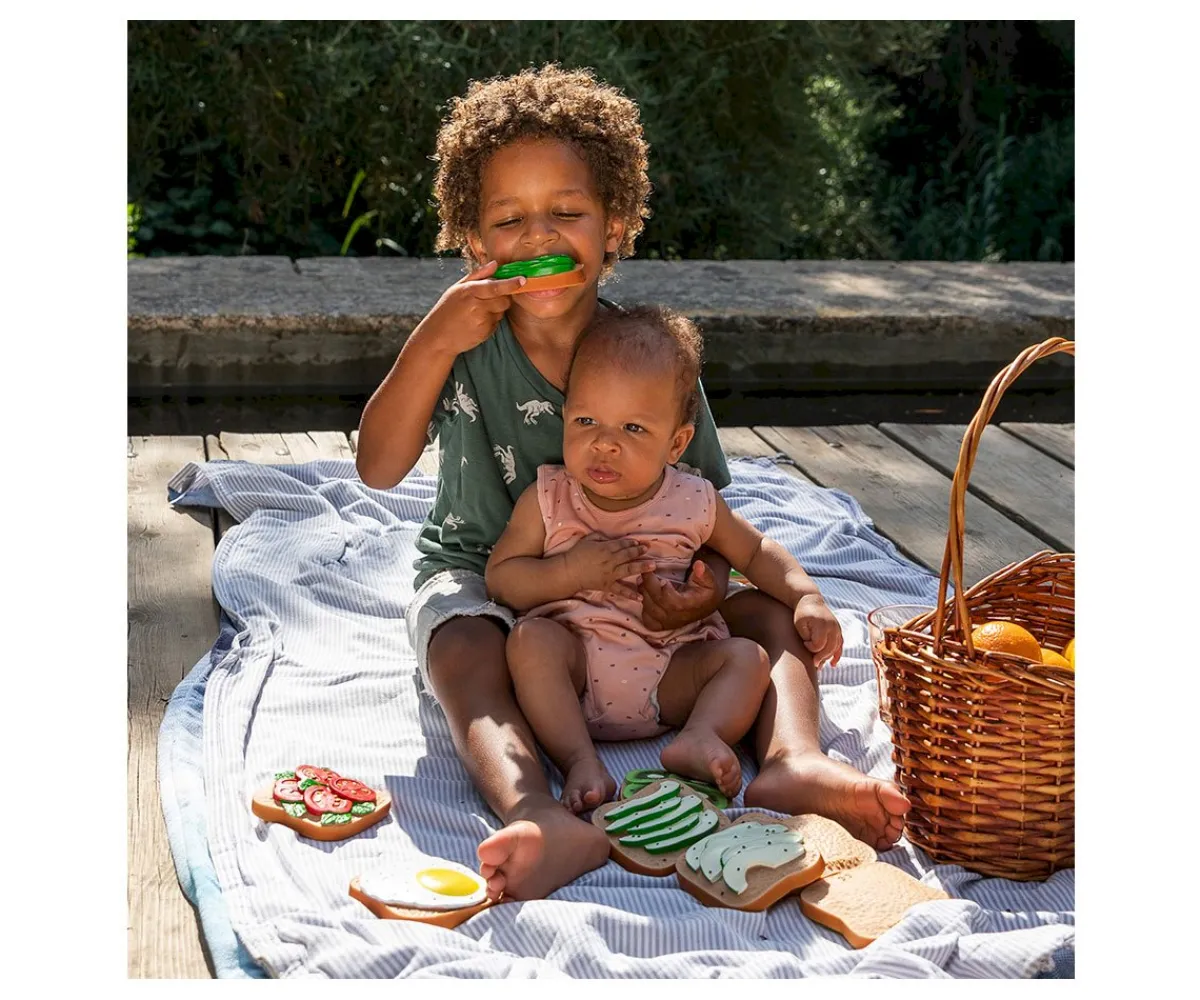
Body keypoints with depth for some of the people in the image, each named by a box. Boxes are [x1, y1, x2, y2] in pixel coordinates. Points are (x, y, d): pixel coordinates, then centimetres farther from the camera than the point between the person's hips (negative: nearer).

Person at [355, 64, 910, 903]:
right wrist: (433, 342, -27)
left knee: (771, 608, -17)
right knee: (460, 645, -36)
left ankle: (791, 761, -43)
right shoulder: (466, 348, -8)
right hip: (483, 578, -2)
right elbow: (378, 470, -16)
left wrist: (707, 587, -23)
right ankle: (538, 818, -61)